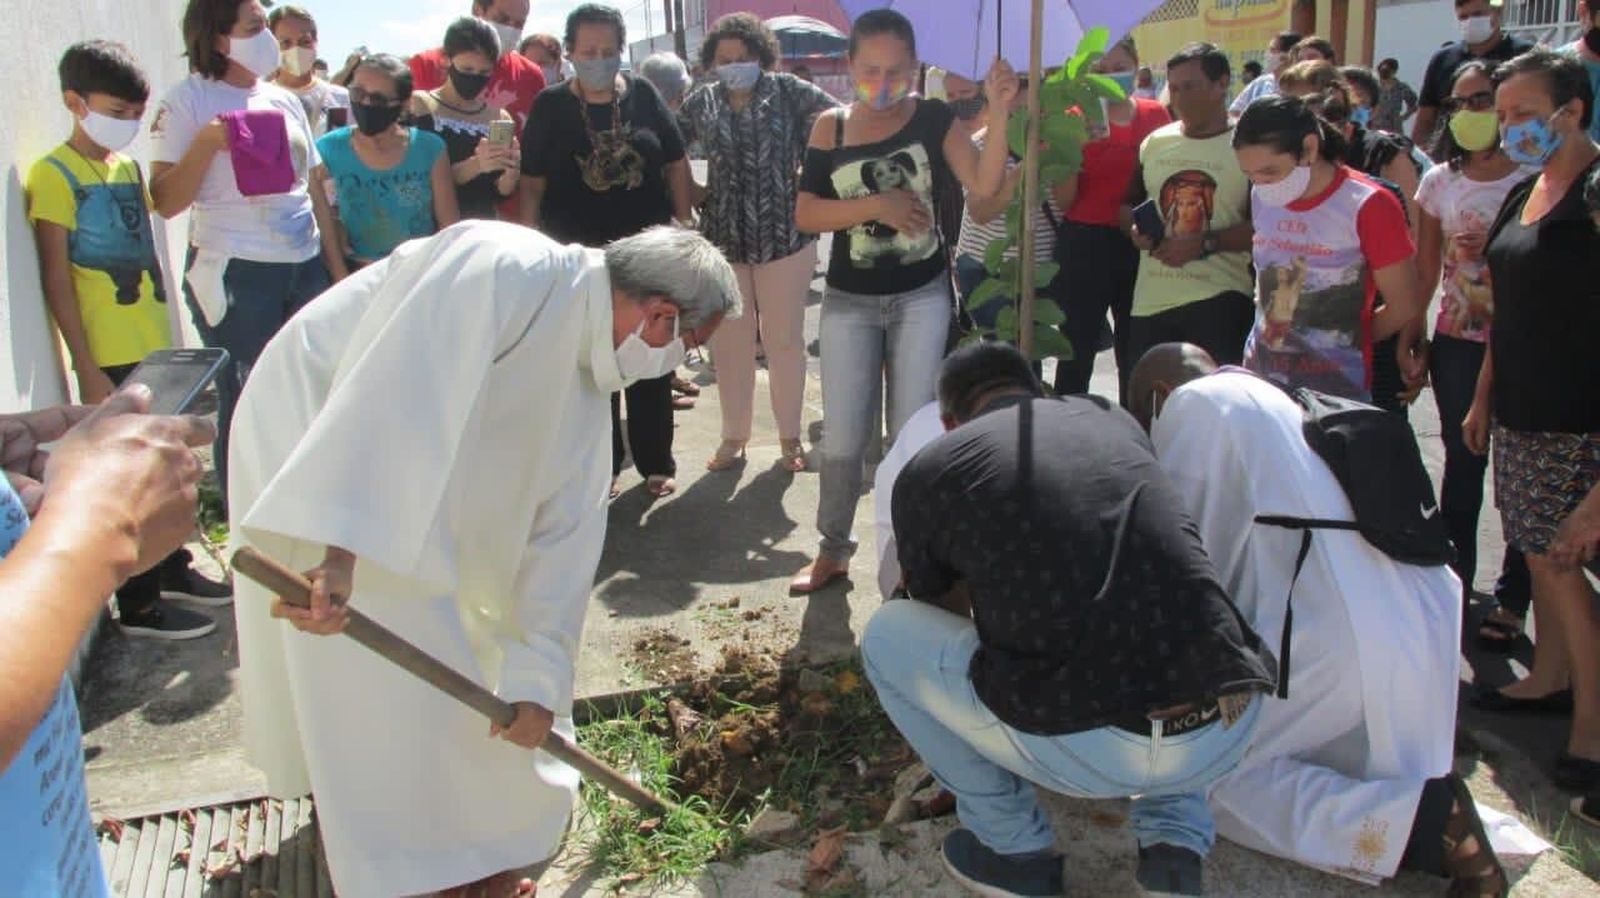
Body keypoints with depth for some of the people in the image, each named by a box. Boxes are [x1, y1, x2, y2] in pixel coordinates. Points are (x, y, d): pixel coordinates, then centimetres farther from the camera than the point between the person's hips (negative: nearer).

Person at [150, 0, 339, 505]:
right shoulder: (188, 100, -3)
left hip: (306, 267, 5)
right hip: (235, 274, -5)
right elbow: (165, 202, -8)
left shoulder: (284, 101, 13)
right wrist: (209, 140, -18)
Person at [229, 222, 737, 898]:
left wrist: (538, 680, 2)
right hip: (312, 432, -9)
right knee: (371, 664, -5)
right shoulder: (511, 269, -28)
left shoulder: (584, 384, 0)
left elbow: (563, 533, 1)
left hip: (396, 474, 9)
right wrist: (338, 544, -46)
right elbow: (399, 387, -40)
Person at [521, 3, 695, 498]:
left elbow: (676, 164, 7)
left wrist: (684, 226, 2)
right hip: (578, 255, -1)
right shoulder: (551, 105, -1)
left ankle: (656, 463, 22)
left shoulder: (643, 95, 2)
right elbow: (532, 183, -2)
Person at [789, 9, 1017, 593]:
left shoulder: (932, 118, -4)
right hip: (850, 302, 1)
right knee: (843, 439, 6)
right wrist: (875, 204, -18)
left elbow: (983, 187, -15)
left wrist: (999, 114, -27)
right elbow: (805, 215, -6)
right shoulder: (831, 128, -1)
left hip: (922, 297, -1)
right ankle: (832, 550, 25)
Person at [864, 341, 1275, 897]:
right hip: (1228, 736, 5)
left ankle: (1016, 848, 20)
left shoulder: (927, 471, 8)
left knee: (886, 635, 17)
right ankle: (1175, 840, 20)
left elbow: (931, 605, 27)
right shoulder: (1112, 418, 19)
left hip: (1089, 749, -4)